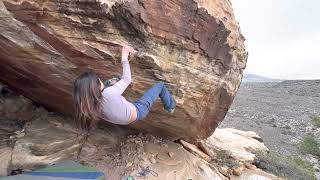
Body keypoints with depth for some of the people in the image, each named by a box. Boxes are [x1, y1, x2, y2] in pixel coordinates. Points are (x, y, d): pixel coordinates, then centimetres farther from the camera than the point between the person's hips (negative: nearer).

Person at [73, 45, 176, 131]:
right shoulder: (109, 93, -42)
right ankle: (170, 106, 34)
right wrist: (125, 58, -18)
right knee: (160, 85, 7)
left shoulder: (89, 105, -19)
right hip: (138, 113, -6)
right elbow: (127, 79, -23)